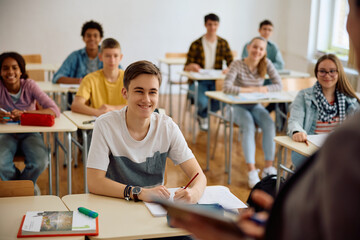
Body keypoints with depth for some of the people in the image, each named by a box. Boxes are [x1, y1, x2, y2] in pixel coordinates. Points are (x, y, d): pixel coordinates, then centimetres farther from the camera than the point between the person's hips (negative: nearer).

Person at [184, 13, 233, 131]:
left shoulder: (223, 43, 9)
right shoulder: (196, 44, 0)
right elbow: (186, 67, -1)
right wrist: (191, 66, -27)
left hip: (216, 80, 2)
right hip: (198, 81, -2)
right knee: (202, 102, -32)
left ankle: (202, 115, 10)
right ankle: (202, 116, 12)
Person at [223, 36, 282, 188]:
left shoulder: (266, 64, -3)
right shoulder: (237, 65, -15)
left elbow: (279, 85, -3)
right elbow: (226, 88, -26)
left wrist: (263, 89, -20)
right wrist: (250, 89, -24)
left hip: (256, 106, 4)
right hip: (239, 107, -4)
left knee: (269, 124, -26)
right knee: (249, 126, -32)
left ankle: (268, 168, -16)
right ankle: (252, 172, -32)